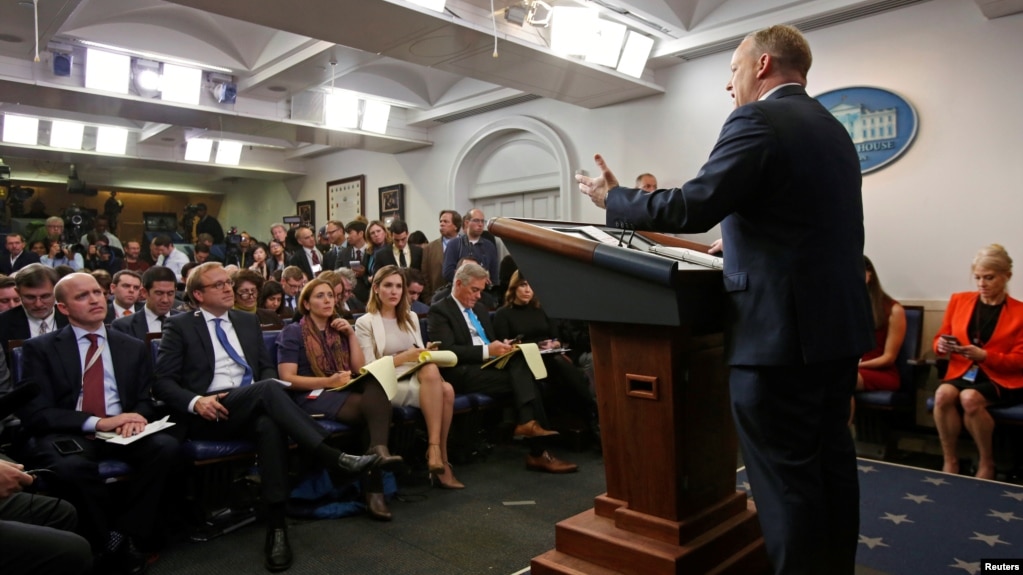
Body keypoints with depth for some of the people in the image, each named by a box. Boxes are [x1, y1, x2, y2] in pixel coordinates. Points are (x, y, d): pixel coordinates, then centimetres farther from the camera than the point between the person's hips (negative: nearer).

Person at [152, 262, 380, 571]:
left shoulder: (248, 321, 20)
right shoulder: (179, 326, 6)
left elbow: (267, 367, 21)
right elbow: (162, 382, 0)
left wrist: (267, 390, -3)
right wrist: (196, 401, -19)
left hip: (252, 406, 4)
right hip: (208, 415, -3)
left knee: (270, 423, -35)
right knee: (268, 390, -33)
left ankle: (276, 525, -35)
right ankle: (334, 457, -35)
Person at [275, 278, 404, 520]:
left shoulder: (340, 330, 21)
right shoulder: (293, 332, 5)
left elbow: (360, 369, 12)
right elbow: (287, 378, -6)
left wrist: (351, 334, 3)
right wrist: (328, 381, -17)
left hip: (344, 392, 5)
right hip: (312, 395, -4)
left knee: (376, 386, -33)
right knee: (374, 405, -32)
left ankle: (378, 449, -43)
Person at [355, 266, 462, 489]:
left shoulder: (411, 318, 20)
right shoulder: (365, 323, 2)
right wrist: (404, 357, -15)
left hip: (418, 377, 5)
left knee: (446, 390, -31)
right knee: (432, 372, -34)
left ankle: (436, 450, -23)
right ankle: (438, 454, -29)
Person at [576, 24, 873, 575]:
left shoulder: (756, 122, -11)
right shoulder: (833, 130, 17)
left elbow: (692, 208, -18)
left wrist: (614, 198, -5)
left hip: (782, 329, -10)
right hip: (839, 323, 10)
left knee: (785, 475, 0)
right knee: (829, 459, 18)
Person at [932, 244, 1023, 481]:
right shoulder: (959, 300, 9)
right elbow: (940, 338, 15)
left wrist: (983, 355, -20)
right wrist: (942, 345, -10)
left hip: (1003, 380, -2)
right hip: (962, 373, 2)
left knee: (970, 398, -34)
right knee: (943, 394, -32)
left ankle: (986, 462, -10)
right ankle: (949, 461, -18)